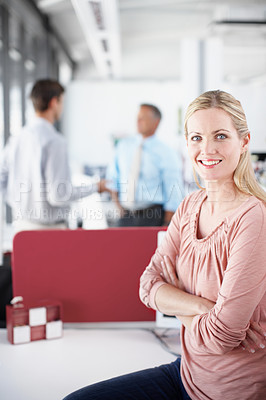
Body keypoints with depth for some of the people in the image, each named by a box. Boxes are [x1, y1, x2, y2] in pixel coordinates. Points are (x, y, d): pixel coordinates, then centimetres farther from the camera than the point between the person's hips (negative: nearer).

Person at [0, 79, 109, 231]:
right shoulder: (55, 141, -19)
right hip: (48, 225, -8)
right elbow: (58, 196, -21)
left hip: (21, 223, 8)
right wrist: (95, 187, -8)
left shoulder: (16, 139, 4)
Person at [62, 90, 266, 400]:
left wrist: (175, 305, -6)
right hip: (188, 373, 6)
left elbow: (223, 333, -23)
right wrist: (201, 306, -18)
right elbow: (149, 286, -2)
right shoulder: (190, 207, 2)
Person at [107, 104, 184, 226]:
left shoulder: (166, 153, -5)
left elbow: (174, 197, -6)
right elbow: (113, 177, 18)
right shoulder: (123, 146, 8)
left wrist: (166, 225, -10)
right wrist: (118, 204, 7)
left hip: (152, 217, -4)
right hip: (126, 216, 4)